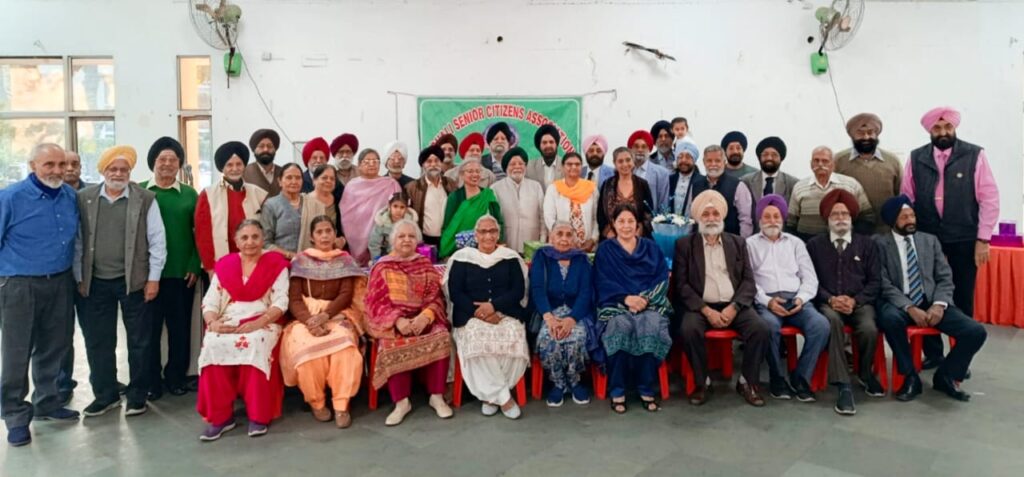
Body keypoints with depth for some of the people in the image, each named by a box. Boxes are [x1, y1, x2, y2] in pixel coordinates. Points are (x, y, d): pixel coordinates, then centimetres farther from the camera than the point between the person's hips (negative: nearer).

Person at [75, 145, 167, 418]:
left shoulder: (145, 199, -3)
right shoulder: (84, 198, 3)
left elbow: (157, 241, -3)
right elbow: (78, 241, 6)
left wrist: (153, 278, -6)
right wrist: (79, 278, 3)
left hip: (134, 281, -2)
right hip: (96, 282, 2)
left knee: (139, 341, 6)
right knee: (98, 341, 10)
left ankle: (137, 396, 19)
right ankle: (105, 395, 24)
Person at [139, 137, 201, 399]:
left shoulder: (190, 194, 6)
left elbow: (198, 232, 6)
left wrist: (195, 266, -3)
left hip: (182, 272, 1)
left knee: (180, 327, 7)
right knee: (150, 327, 4)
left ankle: (176, 377, 21)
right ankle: (151, 380, 15)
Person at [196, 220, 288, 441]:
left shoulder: (276, 264, 4)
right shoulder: (224, 265, 13)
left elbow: (281, 302, -5)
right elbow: (210, 302, 8)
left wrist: (257, 323, -19)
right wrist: (213, 322, -14)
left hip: (263, 323, -3)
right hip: (227, 325, 3)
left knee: (254, 345, -35)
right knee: (212, 346, -29)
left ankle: (259, 415, -20)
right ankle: (220, 416, -16)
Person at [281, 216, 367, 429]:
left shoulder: (345, 260, 10)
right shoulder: (301, 260, 8)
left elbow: (346, 295, 0)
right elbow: (294, 299, 0)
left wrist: (325, 315, -18)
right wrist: (309, 319, -20)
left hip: (336, 315, 0)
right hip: (306, 315, 0)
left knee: (343, 344, -34)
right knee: (307, 347, -33)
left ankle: (341, 404, -23)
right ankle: (316, 402, -11)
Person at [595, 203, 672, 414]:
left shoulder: (651, 248, 16)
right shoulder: (605, 250, 11)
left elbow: (662, 279, 6)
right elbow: (603, 282, 0)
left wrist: (645, 299, -12)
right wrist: (626, 298, -16)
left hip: (649, 304, 1)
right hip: (616, 304, -1)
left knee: (651, 328, -33)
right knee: (621, 327, -35)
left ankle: (647, 390, -23)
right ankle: (617, 391, -26)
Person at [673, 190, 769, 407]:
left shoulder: (737, 242, 15)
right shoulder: (684, 244, 7)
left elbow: (749, 281, 6)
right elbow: (681, 285, -2)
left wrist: (734, 307, -11)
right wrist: (706, 310, -14)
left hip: (734, 305, 2)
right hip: (700, 306, -2)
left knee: (760, 328, -25)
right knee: (689, 329, -32)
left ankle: (748, 382, -4)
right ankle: (702, 382, -11)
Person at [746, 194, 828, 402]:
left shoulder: (795, 243, 21)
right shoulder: (749, 244, 11)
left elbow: (810, 277, 14)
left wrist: (801, 298, -6)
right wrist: (767, 301, -15)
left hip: (796, 299, 3)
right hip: (765, 301, -3)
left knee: (821, 324, -27)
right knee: (770, 325, -36)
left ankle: (801, 378, -14)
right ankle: (777, 378, -14)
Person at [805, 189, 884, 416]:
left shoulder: (866, 243, 16)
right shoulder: (814, 245, 11)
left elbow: (875, 281, 9)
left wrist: (855, 300, -9)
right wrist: (830, 299, -13)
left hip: (860, 302, 1)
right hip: (828, 303, -1)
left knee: (869, 329, -31)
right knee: (833, 321, -37)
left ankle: (866, 373, 3)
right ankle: (843, 386, -35)